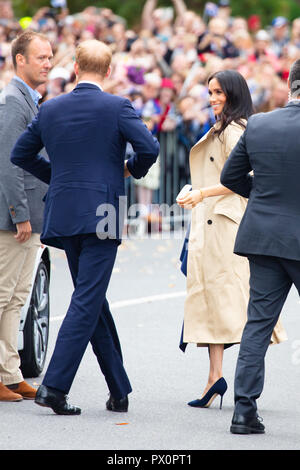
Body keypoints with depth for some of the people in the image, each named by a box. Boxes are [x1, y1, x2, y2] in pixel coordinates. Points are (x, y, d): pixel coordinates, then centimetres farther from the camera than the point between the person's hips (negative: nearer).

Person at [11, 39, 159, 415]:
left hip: (63, 213, 5)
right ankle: (54, 385, -16)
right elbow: (149, 148, -15)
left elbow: (20, 154, 13)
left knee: (93, 300, 13)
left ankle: (119, 390, 18)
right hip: (102, 215, -5)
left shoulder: (50, 109, 7)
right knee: (87, 301, -5)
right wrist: (132, 169, 6)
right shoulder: (117, 107, -6)